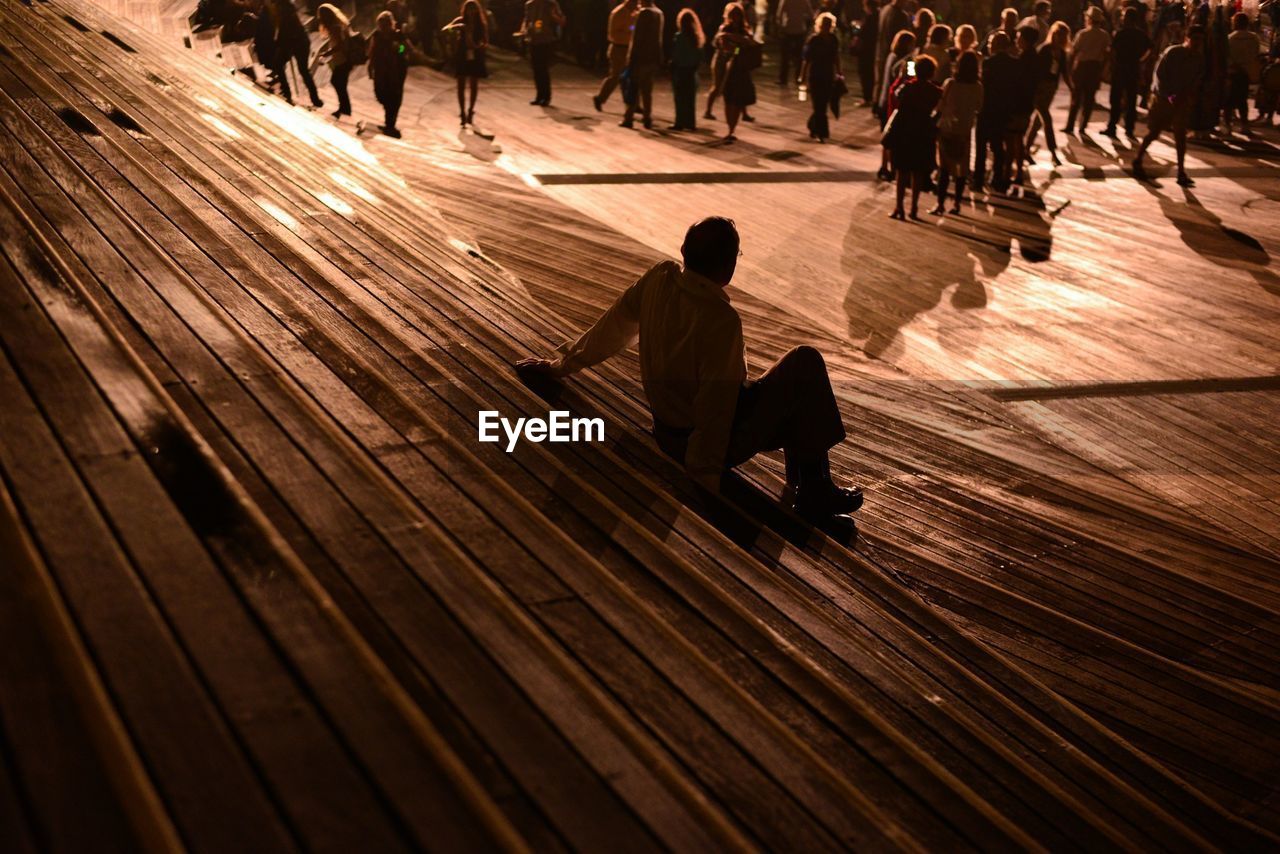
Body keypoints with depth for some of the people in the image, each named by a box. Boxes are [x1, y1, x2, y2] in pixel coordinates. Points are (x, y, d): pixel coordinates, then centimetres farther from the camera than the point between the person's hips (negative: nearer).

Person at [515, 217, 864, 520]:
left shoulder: (658, 279, -8)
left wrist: (561, 366, 19)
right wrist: (706, 478, -21)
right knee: (805, 363, -2)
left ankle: (799, 487, 23)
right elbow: (715, 403, -27)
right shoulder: (721, 320, -28)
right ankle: (814, 492, 2)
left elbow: (613, 325, 5)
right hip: (721, 438, -8)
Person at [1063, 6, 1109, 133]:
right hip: (1096, 67, 2)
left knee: (1076, 98, 6)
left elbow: (1073, 52, -10)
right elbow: (1106, 53, -1)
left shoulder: (1082, 34, -10)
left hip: (1081, 66, -2)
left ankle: (1070, 127, 3)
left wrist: (1069, 68, -3)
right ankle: (1082, 127, 8)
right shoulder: (1105, 35, -1)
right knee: (1089, 98, 10)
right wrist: (1101, 68, 9)